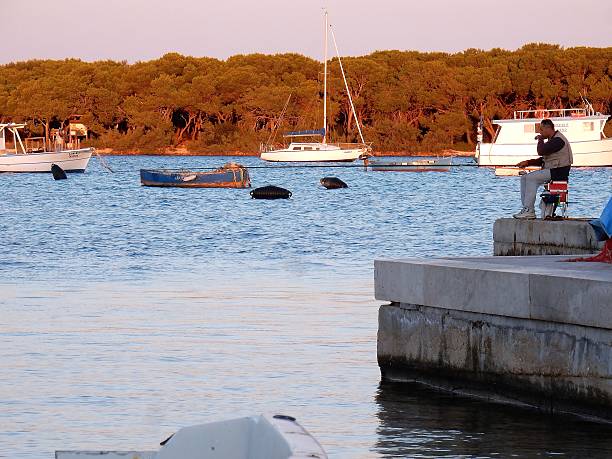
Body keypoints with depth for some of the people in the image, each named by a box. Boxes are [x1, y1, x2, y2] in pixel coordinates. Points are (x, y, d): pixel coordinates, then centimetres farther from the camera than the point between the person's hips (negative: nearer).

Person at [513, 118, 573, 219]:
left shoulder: (558, 140, -15)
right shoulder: (552, 140, 19)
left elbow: (541, 151, -25)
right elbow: (543, 160, 21)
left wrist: (540, 140, -5)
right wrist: (528, 162, 9)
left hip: (559, 172, -11)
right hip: (551, 171, 11)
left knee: (531, 178, -23)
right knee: (524, 178, 2)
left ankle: (529, 210, -23)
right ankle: (526, 208, -4)